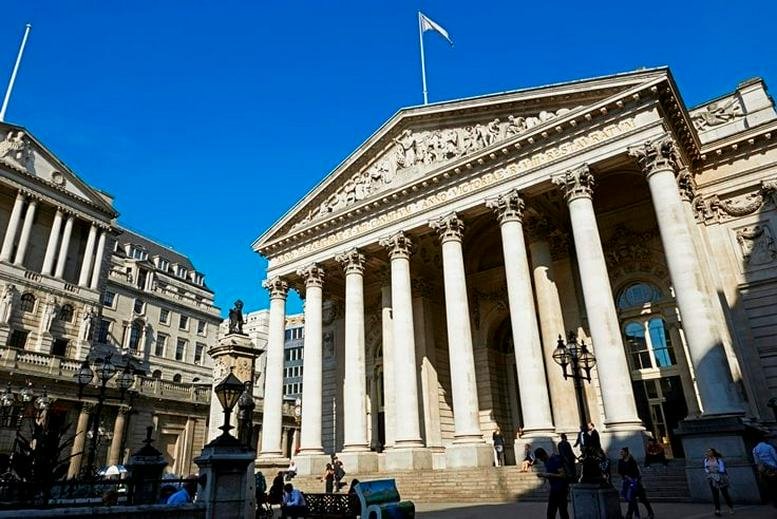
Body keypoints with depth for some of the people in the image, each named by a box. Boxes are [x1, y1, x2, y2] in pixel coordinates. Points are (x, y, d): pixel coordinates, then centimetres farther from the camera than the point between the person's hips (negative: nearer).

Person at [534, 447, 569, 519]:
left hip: (560, 489, -9)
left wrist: (549, 475, -23)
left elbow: (563, 475, -21)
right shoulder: (546, 462, 9)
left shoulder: (556, 460, -18)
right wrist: (543, 475, -2)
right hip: (554, 489, 9)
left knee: (562, 511, -1)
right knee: (550, 513, 12)